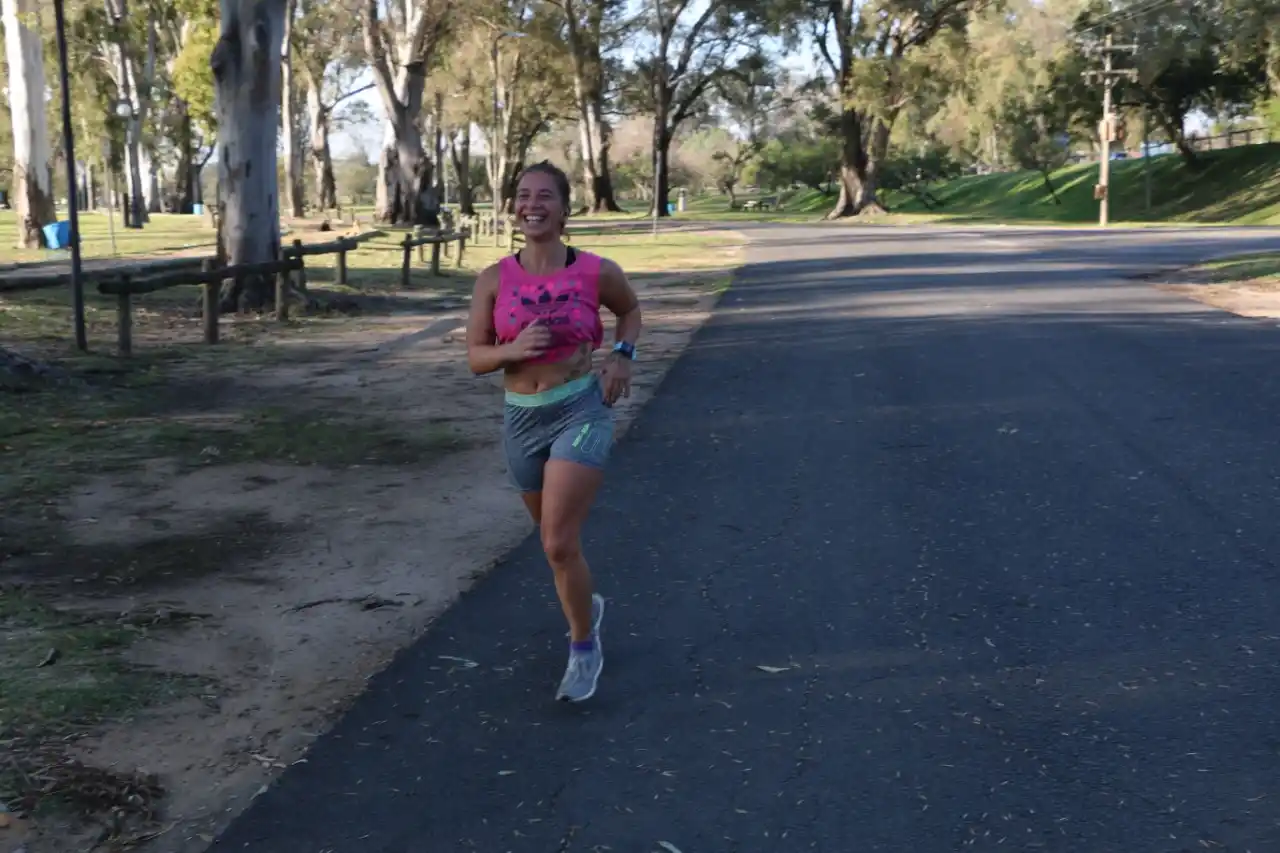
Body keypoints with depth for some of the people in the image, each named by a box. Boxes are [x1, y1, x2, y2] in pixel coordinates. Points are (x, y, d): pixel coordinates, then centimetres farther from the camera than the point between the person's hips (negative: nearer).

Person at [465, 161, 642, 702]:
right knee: (554, 539, 20)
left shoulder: (597, 272, -7)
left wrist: (622, 354, -4)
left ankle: (584, 647, 10)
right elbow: (475, 358, -1)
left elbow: (630, 310, 14)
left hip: (582, 413, -3)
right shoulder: (494, 280, -5)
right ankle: (586, 606, 51)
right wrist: (514, 349, -21)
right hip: (521, 419, 4)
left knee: (559, 545, -13)